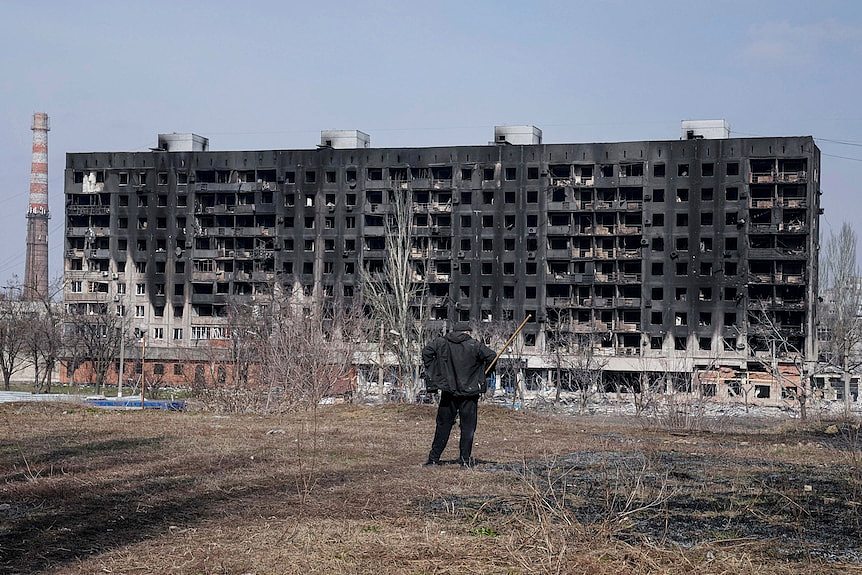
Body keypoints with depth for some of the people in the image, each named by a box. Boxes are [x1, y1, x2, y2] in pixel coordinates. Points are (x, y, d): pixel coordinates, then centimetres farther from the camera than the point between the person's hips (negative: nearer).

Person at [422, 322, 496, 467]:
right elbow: (492, 356, -8)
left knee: (443, 425, 11)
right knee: (468, 427, 6)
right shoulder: (474, 345, -6)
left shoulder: (441, 342, 2)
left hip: (448, 392, 3)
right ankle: (465, 459, 4)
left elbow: (426, 352, 0)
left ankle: (434, 458, 11)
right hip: (469, 393, -3)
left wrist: (431, 373, 5)